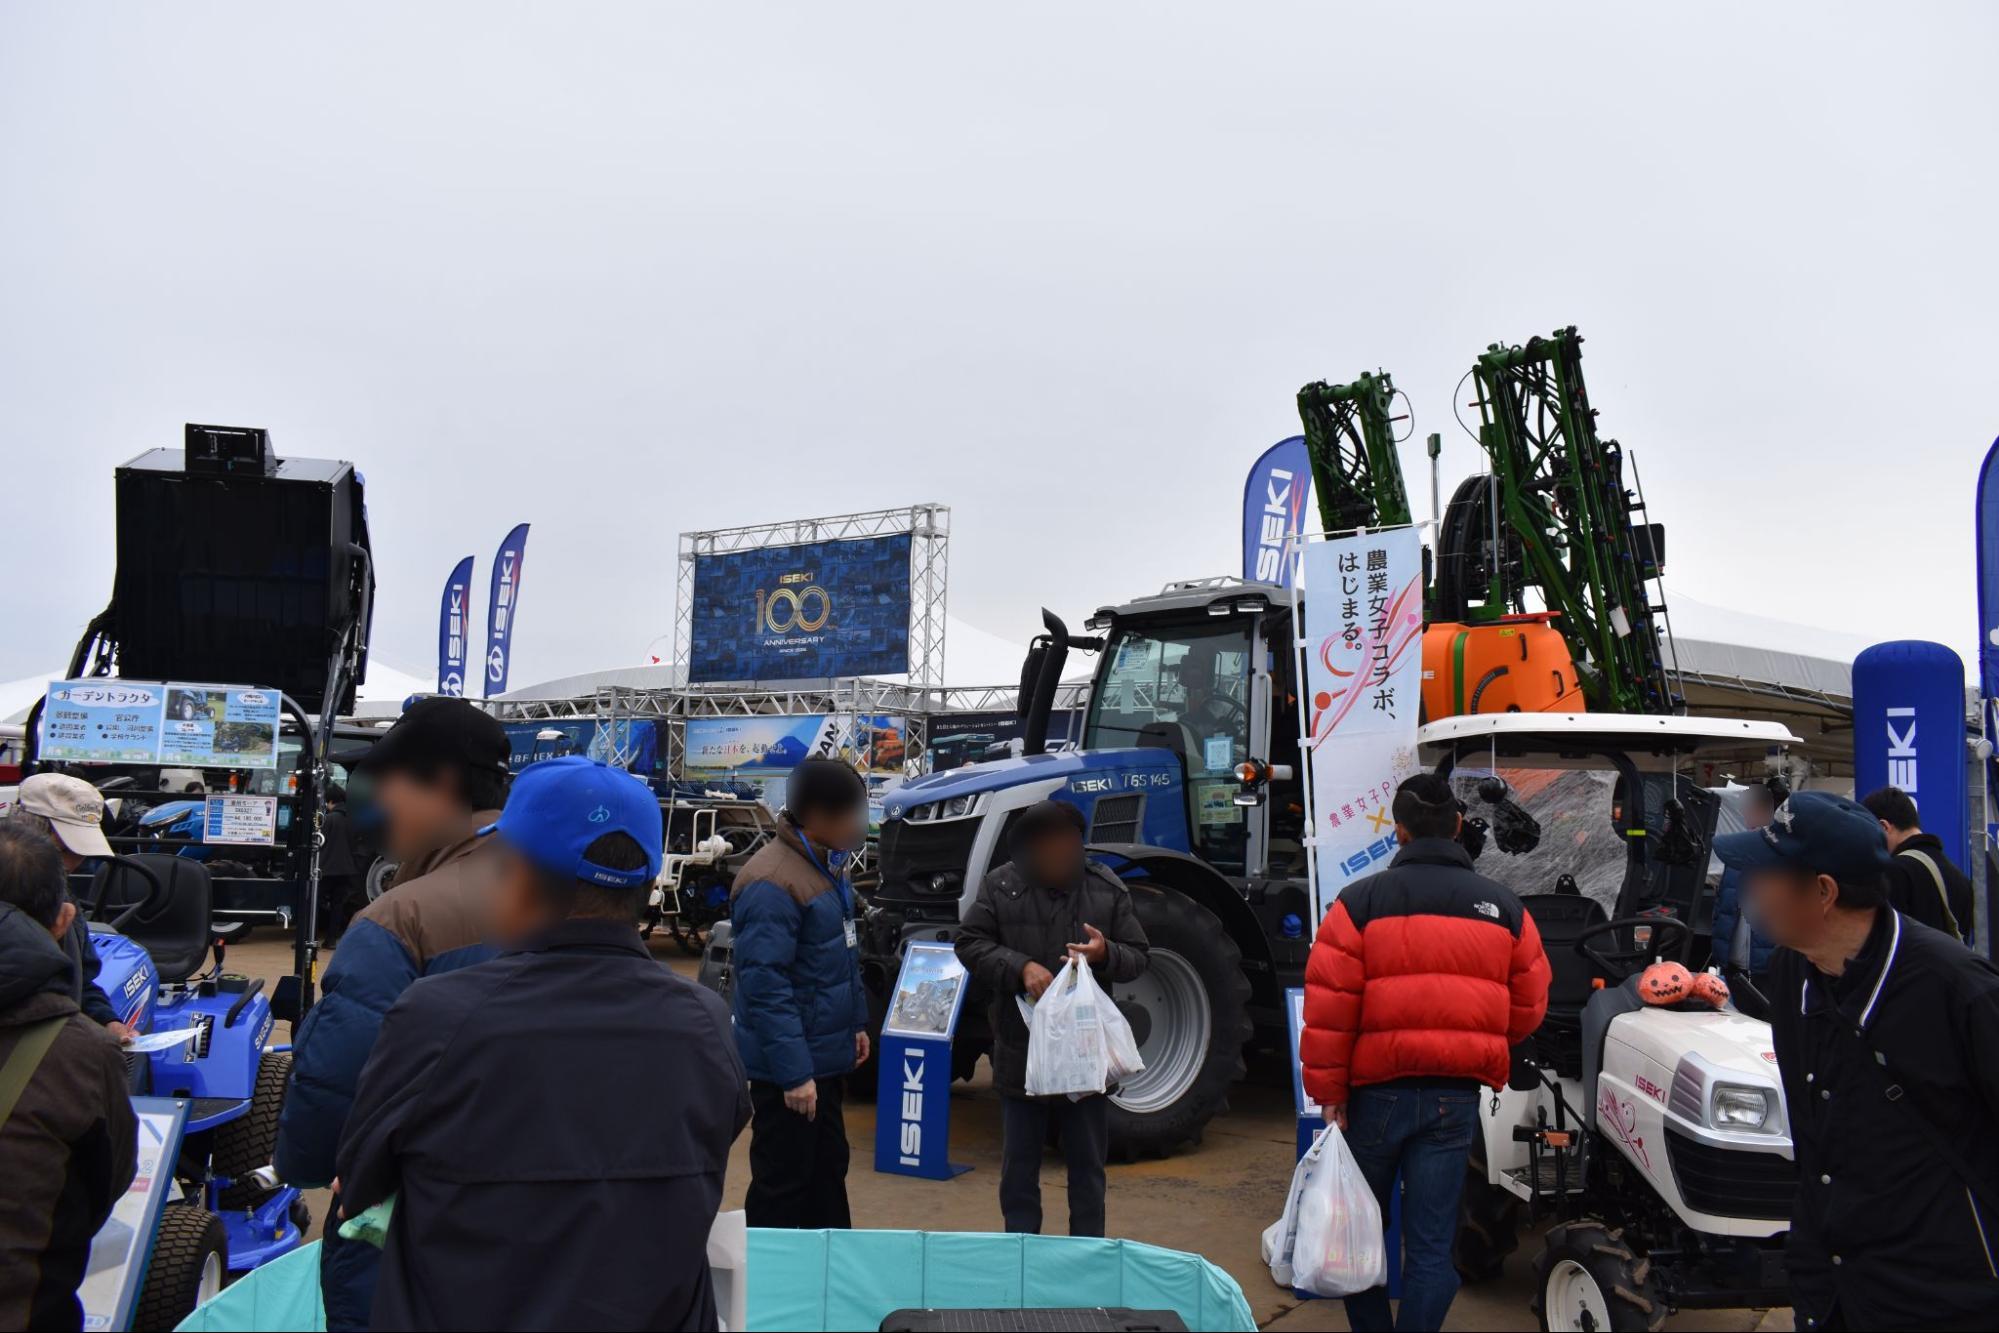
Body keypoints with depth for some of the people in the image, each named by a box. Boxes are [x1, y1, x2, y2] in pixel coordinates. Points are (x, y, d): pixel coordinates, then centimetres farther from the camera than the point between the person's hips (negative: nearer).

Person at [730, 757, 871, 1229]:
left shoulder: (827, 866, 8)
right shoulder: (771, 883, -24)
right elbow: (765, 986, -27)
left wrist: (856, 1023, 17)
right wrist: (793, 1072, -27)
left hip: (824, 1057, 10)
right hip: (788, 1069, -10)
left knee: (828, 1171, 21)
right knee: (783, 1183, 2)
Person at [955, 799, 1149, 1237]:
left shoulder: (1108, 890, -2)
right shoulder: (1001, 884, -5)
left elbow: (1137, 958, 3)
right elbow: (970, 944, -4)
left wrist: (1105, 954, -19)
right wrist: (1020, 967, -19)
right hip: (1021, 1052, 0)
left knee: (1088, 1165, 13)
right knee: (1020, 1164, 14)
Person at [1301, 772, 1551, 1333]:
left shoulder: (1361, 900, -7)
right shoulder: (1504, 908, 3)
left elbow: (1328, 1007, -12)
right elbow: (1528, 1008, 8)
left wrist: (1329, 1091, -3)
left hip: (1378, 1090, -1)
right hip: (1456, 1096, 2)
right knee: (1431, 1242, 6)